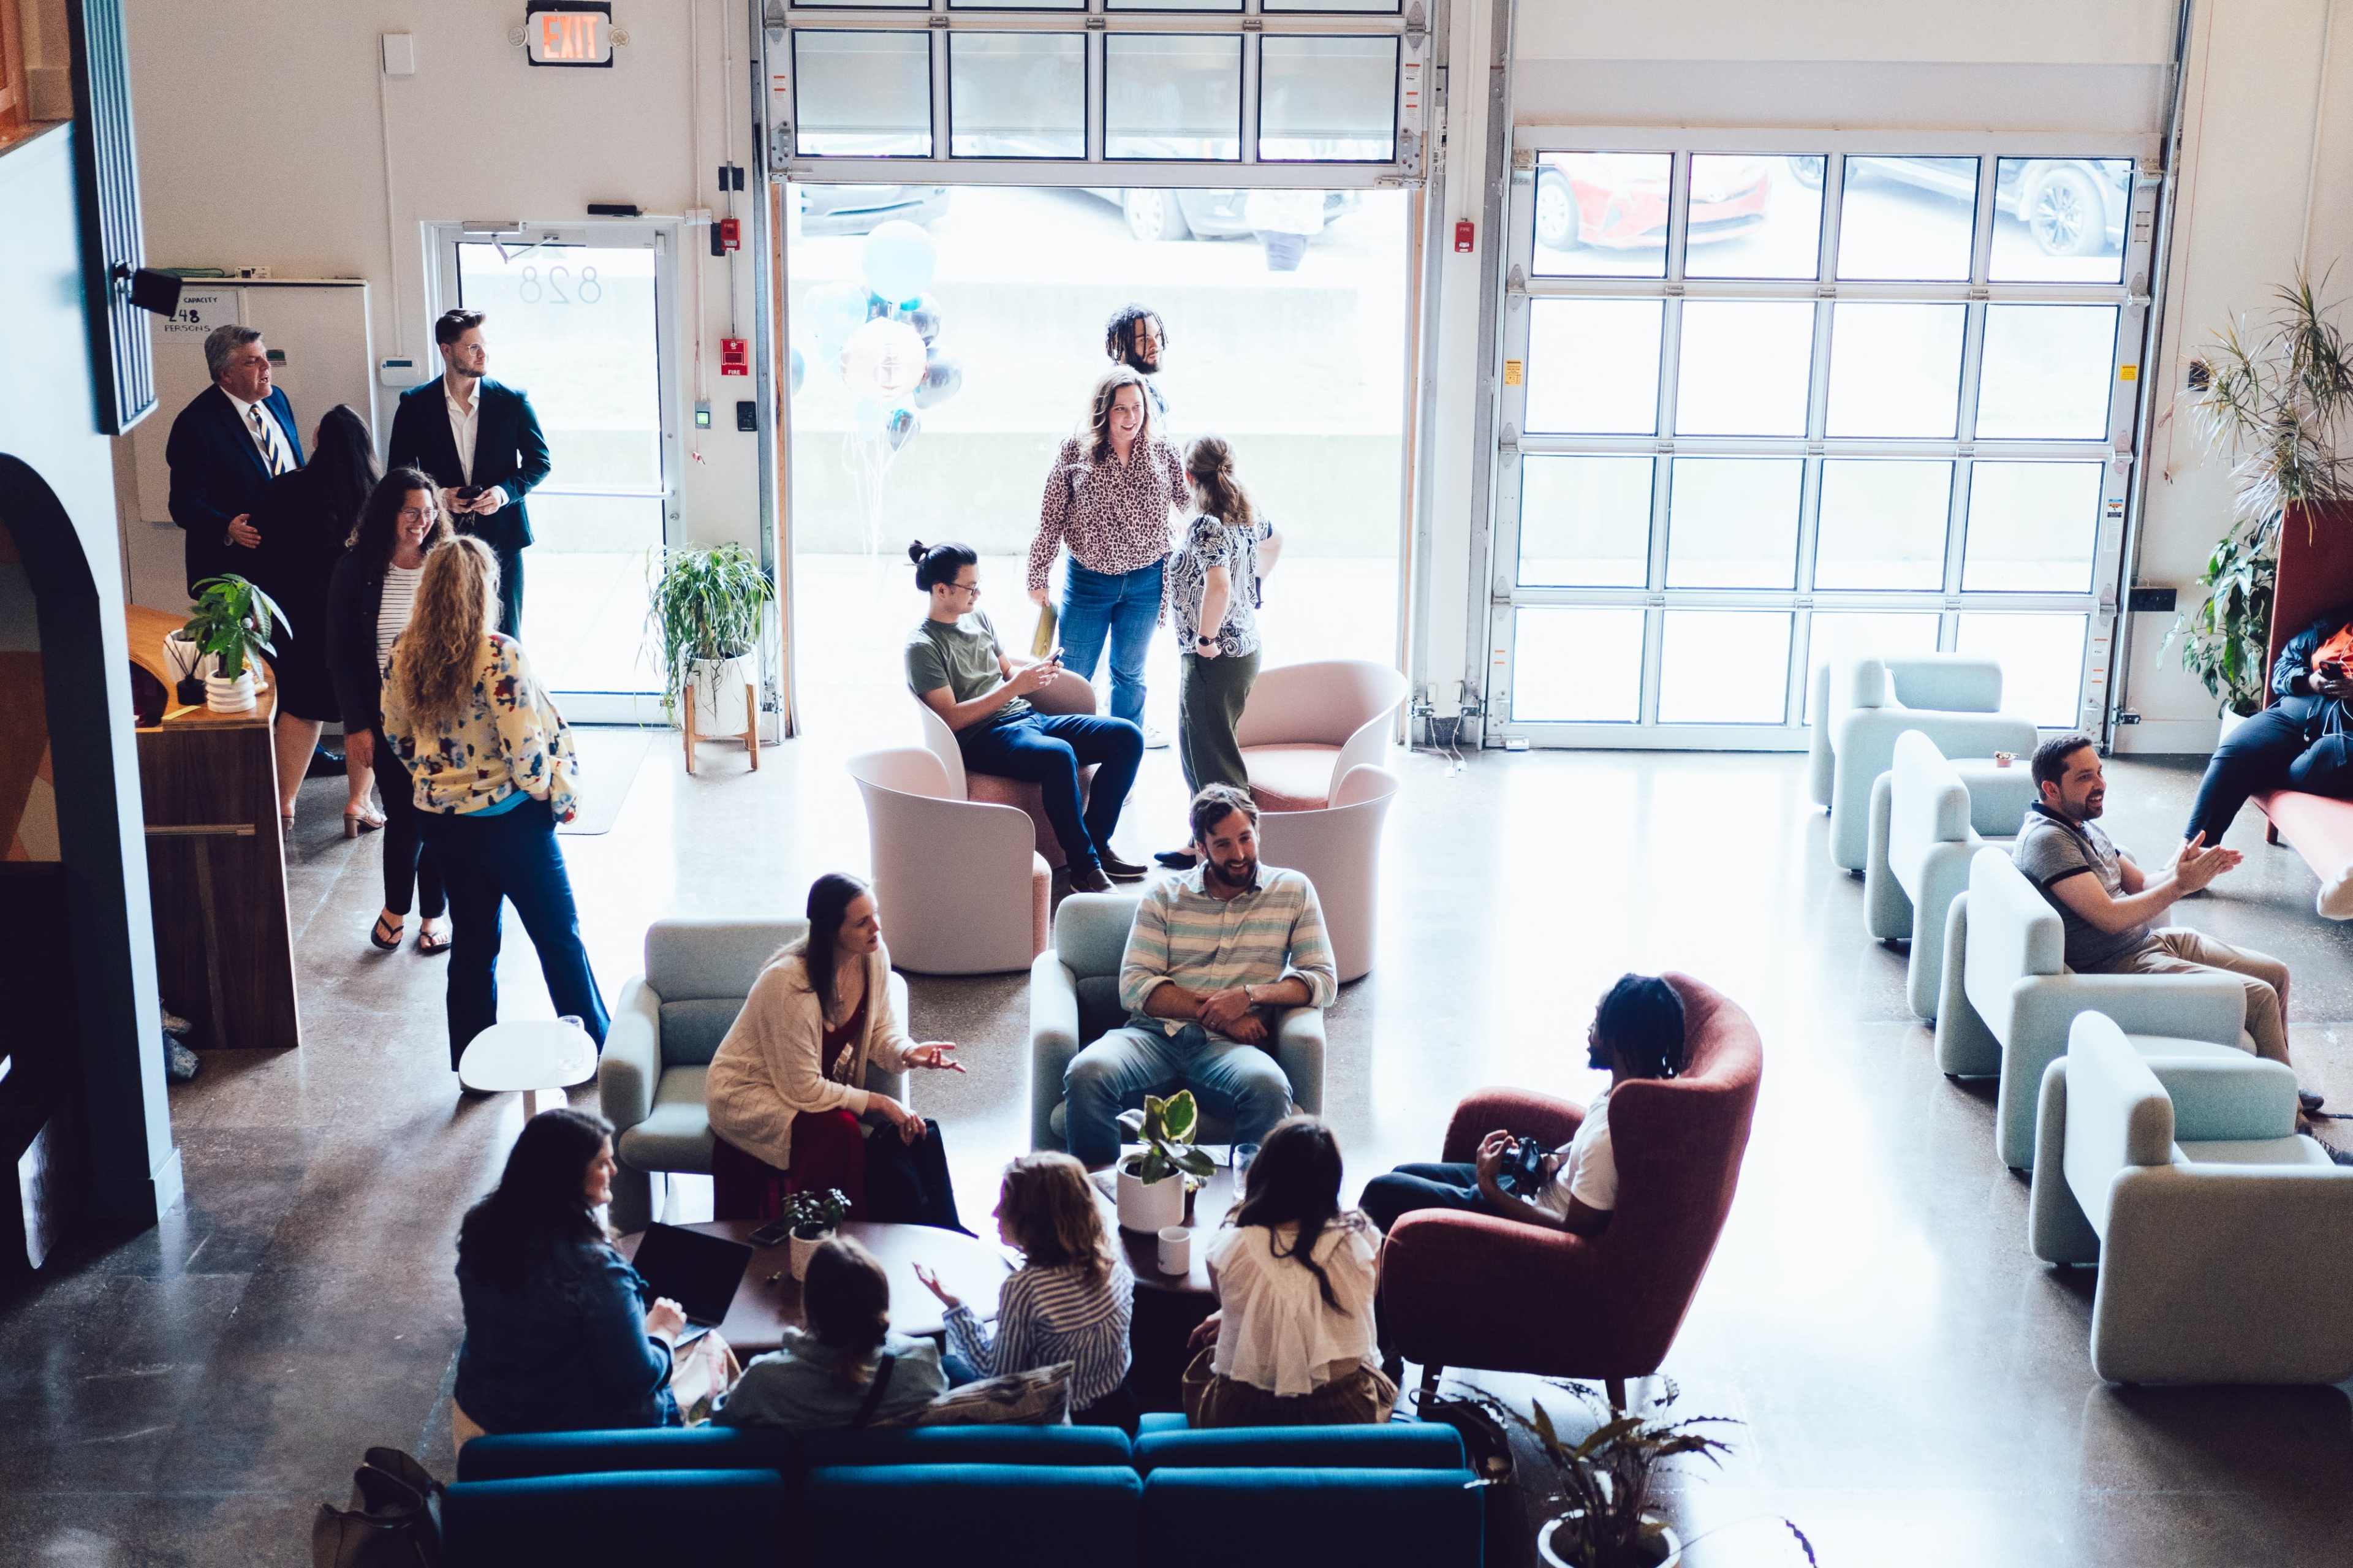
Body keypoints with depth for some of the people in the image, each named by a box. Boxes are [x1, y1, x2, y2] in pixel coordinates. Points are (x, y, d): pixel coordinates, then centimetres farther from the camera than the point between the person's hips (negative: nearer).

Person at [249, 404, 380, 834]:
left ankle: (284, 803, 20)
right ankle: (359, 805, 15)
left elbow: (264, 561, -1)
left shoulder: (284, 492, -9)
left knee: (300, 707, 15)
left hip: (303, 621, 1)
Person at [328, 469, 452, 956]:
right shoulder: (356, 570, -6)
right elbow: (341, 654, -2)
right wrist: (356, 724, -6)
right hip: (386, 715, -1)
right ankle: (396, 907, 25)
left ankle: (434, 911, 24)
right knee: (403, 813, 1)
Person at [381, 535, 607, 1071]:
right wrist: (557, 797, -5)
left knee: (472, 942, 17)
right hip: (510, 821, -5)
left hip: (443, 821, 5)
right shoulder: (498, 655, -22)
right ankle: (595, 1052, 21)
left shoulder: (405, 656, -4)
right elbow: (524, 747, -22)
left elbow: (397, 736, 8)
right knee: (560, 939, 11)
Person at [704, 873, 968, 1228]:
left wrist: (908, 1052, -19)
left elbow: (881, 1030, 4)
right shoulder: (789, 984, -32)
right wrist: (877, 1103, -24)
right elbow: (803, 1090, -26)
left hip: (824, 1087, 7)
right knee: (838, 1131, -33)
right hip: (748, 1093, -6)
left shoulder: (873, 955, -11)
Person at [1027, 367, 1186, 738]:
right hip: (1088, 580, -1)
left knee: (1129, 673, 17)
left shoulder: (1163, 454, -4)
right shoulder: (1074, 452, -9)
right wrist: (1038, 578, -2)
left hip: (1146, 582, 1)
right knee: (1073, 676, 8)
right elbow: (1050, 521, -4)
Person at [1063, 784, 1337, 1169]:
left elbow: (1323, 981, 8)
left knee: (1268, 1086, -38)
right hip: (1155, 1035, 1)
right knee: (1087, 1073, -32)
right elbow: (1134, 986, 5)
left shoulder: (1293, 891, 15)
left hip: (1227, 1048, -1)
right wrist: (1213, 1012, -9)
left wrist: (1249, 996, -10)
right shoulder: (1164, 895, 14)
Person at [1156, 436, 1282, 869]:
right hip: (1245, 649, 9)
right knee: (1198, 748, 19)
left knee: (1213, 757, -2)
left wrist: (1205, 638, -22)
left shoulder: (1206, 527, -21)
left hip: (1213, 659, -9)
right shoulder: (1248, 517, 6)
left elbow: (1218, 587, -34)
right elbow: (1274, 542, 28)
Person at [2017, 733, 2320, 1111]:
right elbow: (2109, 917, -25)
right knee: (2260, 996, -14)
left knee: (2276, 973, 11)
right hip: (2118, 966, -10)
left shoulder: (2082, 825, 12)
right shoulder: (2046, 839, -21)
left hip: (2152, 939, 10)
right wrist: (2180, 885, -21)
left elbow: (2140, 884, 13)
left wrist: (2188, 870, -7)